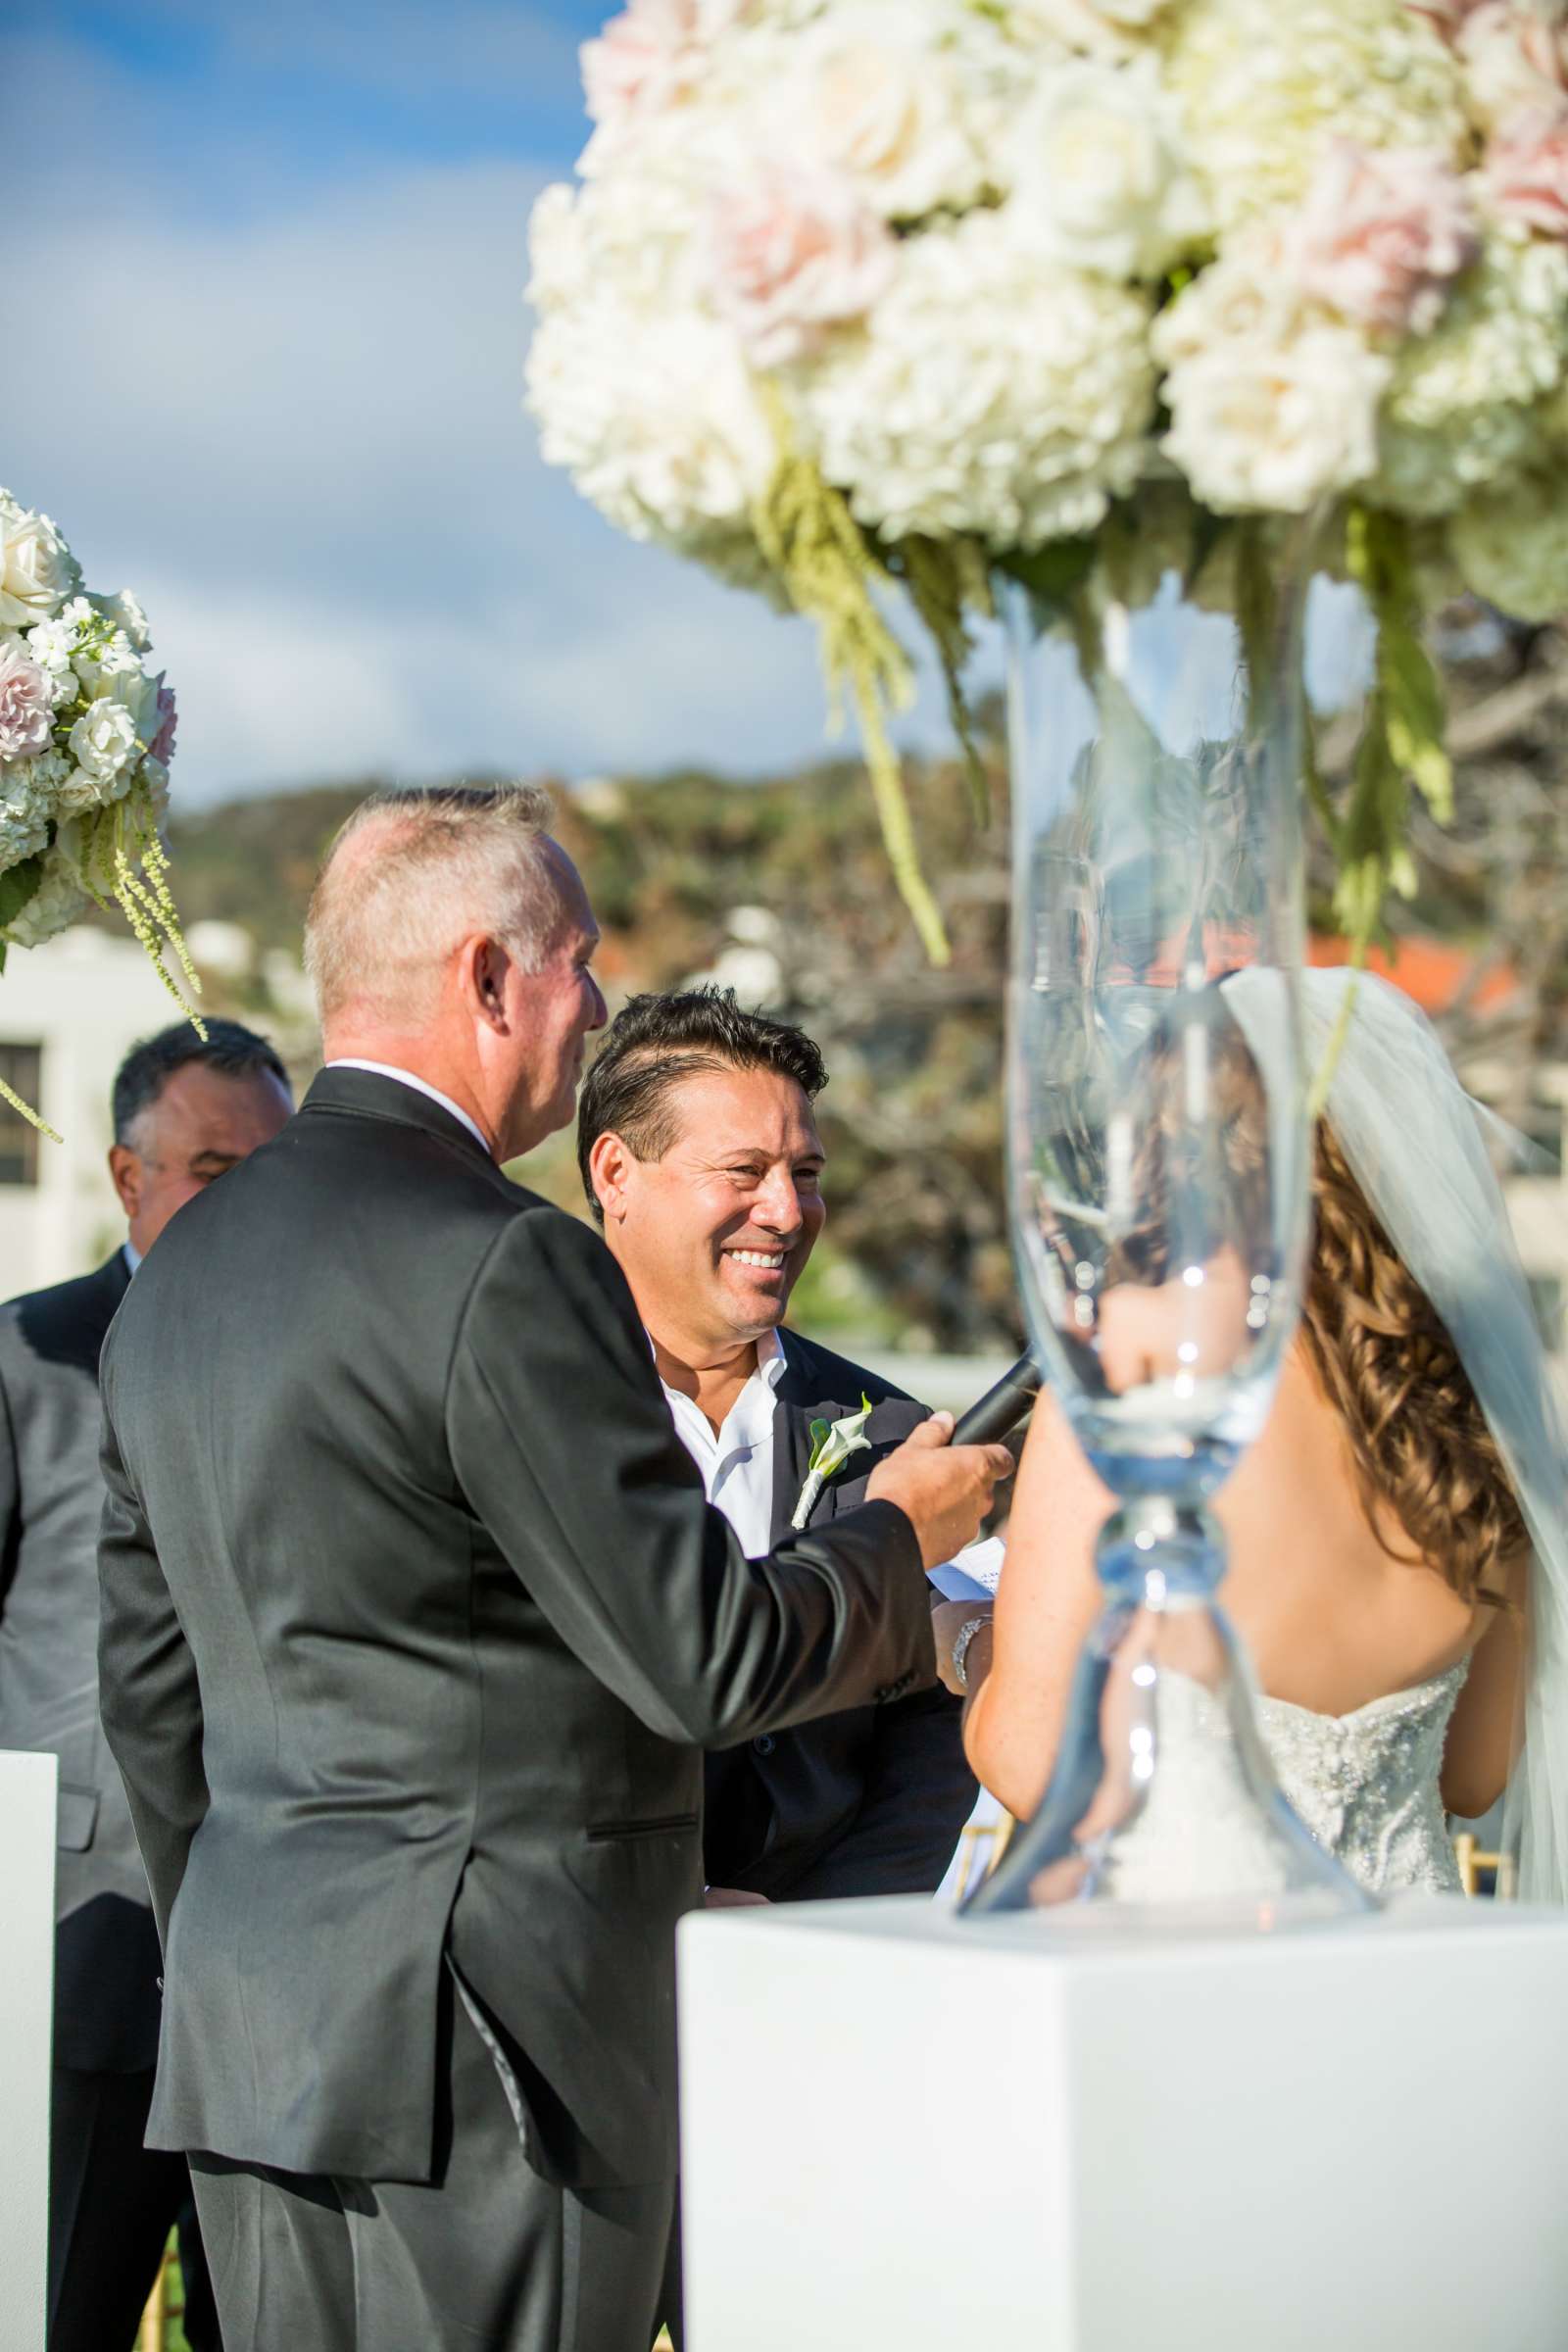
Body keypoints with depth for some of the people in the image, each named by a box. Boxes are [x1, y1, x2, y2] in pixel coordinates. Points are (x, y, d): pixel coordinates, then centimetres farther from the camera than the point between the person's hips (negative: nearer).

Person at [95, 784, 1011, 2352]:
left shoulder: (182, 1269, 12)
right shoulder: (504, 1264, -16)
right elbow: (702, 1660, -14)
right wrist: (897, 1539, 4)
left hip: (244, 2042, 9)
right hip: (482, 2046, -8)